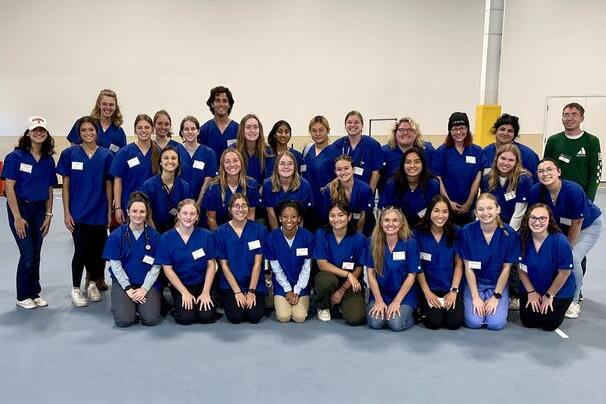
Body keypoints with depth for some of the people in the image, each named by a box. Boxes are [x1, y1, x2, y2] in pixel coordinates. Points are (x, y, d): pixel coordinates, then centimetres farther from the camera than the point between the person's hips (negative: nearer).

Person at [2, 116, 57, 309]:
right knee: (27, 255, -3)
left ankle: (35, 293, 23)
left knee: (36, 255, 10)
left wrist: (48, 215, 5)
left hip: (39, 210, 4)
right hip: (20, 208, -4)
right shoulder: (16, 156, -8)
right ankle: (23, 296, 13)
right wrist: (17, 217, -14)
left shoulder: (48, 160, 5)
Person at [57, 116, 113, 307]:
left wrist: (110, 211, 2)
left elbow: (109, 185, 5)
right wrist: (66, 212, -4)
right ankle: (75, 289, 17)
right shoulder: (69, 154, -1)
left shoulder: (106, 156, 1)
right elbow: (66, 185, 0)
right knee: (81, 251, -1)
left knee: (97, 250, 8)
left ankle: (93, 284, 30)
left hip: (99, 212, 2)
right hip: (78, 212, -1)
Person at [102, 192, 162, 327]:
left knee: (151, 319, -17)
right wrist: (128, 289, -11)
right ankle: (127, 303, 15)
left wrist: (144, 288, -11)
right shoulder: (116, 235, -5)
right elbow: (115, 265, -4)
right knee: (123, 320, -19)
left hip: (148, 283, 1)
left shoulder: (154, 236, -3)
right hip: (123, 282, 0)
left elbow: (156, 266, -2)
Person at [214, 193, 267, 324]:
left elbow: (257, 263, -5)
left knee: (254, 316, -17)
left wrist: (251, 291, -9)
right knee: (235, 316, -18)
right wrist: (237, 292, -9)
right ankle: (228, 300, 14)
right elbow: (224, 265, -4)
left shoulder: (259, 230, -4)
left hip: (255, 283, 0)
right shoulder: (220, 232, -4)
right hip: (230, 284, 0)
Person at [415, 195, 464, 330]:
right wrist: (427, 292, -9)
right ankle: (424, 308, 13)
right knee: (434, 322, -19)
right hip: (429, 288, -1)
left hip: (451, 288, 2)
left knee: (454, 322, -16)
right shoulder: (419, 233, -6)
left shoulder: (455, 233, -2)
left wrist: (454, 291, -8)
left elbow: (458, 264, 1)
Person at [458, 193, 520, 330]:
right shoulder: (466, 232, -15)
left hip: (498, 283, 1)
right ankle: (470, 302, 14)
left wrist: (496, 297, -9)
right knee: (474, 322, -18)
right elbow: (468, 267, -10)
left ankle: (503, 302, 15)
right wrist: (475, 297, -12)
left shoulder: (509, 234, -14)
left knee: (496, 323, -17)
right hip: (474, 282, 0)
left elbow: (506, 268, -7)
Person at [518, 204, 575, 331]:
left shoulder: (560, 241, -27)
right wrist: (531, 292, -4)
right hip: (532, 288, 3)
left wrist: (549, 295, -9)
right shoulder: (523, 238, -16)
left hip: (559, 291, -3)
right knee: (528, 321, -1)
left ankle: (558, 306, 24)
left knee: (549, 324, -6)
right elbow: (521, 268, -4)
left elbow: (564, 273, -17)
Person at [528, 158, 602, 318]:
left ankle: (573, 302, 1)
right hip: (560, 227, 4)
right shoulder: (535, 191, -24)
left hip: (587, 227, -4)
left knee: (572, 259, -22)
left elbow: (577, 223, -23)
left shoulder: (574, 190, -34)